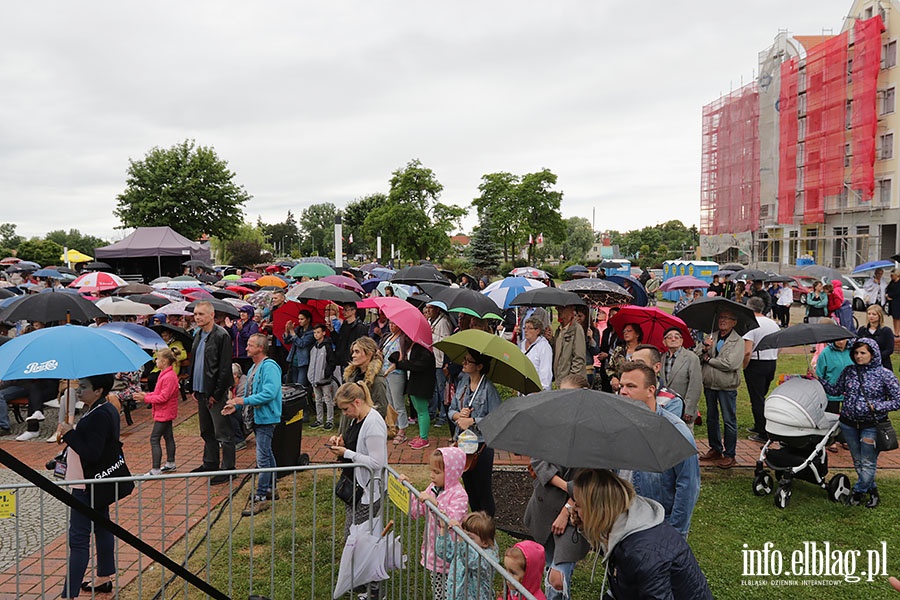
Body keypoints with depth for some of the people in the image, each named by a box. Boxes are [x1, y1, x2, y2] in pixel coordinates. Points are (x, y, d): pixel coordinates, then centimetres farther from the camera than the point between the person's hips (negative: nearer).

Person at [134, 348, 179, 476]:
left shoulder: (169, 377, -22)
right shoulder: (165, 374, 10)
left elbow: (163, 397, -24)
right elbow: (159, 393, 15)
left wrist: (145, 398, -18)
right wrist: (146, 395, 3)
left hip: (164, 413, -11)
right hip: (166, 412, 11)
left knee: (154, 439, -8)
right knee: (168, 436, 18)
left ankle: (155, 470, -6)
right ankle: (170, 463, 29)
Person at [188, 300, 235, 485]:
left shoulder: (222, 336, -14)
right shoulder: (198, 335, 11)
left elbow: (224, 368, -16)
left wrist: (216, 394, -16)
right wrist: (193, 388, 13)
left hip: (216, 393, -9)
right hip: (201, 392, 9)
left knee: (223, 433, -1)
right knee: (207, 432, 19)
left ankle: (227, 468, 8)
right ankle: (210, 464, 32)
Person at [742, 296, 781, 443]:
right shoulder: (773, 324, 8)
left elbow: (747, 352, -22)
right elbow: (778, 347, 13)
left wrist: (742, 367, -10)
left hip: (756, 364, -7)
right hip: (772, 363, 7)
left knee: (757, 399, 0)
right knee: (761, 396, 20)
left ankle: (763, 434, 3)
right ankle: (759, 426, 30)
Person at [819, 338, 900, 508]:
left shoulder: (884, 375, -10)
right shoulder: (849, 371, 2)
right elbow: (836, 390, 11)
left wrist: (876, 406, -18)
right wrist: (818, 380, 1)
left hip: (871, 425, -4)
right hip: (849, 424, 4)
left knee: (868, 463, 3)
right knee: (858, 462, 15)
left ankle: (858, 491, 21)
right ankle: (872, 490, 32)